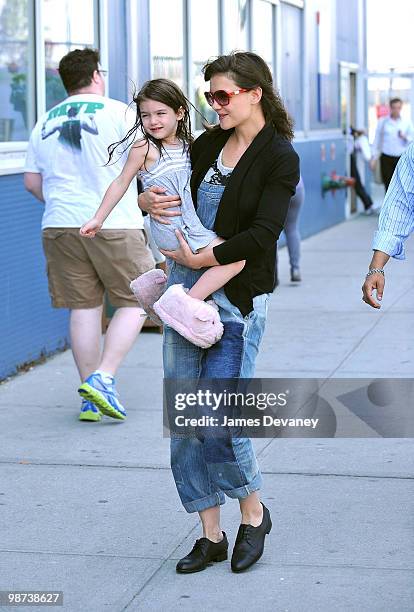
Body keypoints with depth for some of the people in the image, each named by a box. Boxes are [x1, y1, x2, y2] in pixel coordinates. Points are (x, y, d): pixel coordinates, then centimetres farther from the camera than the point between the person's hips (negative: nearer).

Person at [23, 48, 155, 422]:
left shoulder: (45, 122, 12)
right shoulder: (117, 112, -3)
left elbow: (32, 181, 13)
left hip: (60, 224, 5)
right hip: (114, 224, -5)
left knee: (84, 307, 8)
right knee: (134, 302, 6)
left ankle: (91, 398, 9)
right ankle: (103, 378, -8)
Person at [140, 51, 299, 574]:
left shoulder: (280, 157, -6)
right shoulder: (209, 143, 11)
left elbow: (262, 233, -16)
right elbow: (165, 188, 20)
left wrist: (203, 258, -15)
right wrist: (149, 201, -3)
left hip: (237, 295, -6)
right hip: (186, 286, 6)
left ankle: (254, 512, 16)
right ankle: (211, 535, 14)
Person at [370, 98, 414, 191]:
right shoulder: (382, 122, 7)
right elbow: (377, 140, 12)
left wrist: (405, 137, -13)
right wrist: (374, 157, 9)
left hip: (401, 158, -1)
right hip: (386, 158, 1)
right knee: (388, 186, -1)